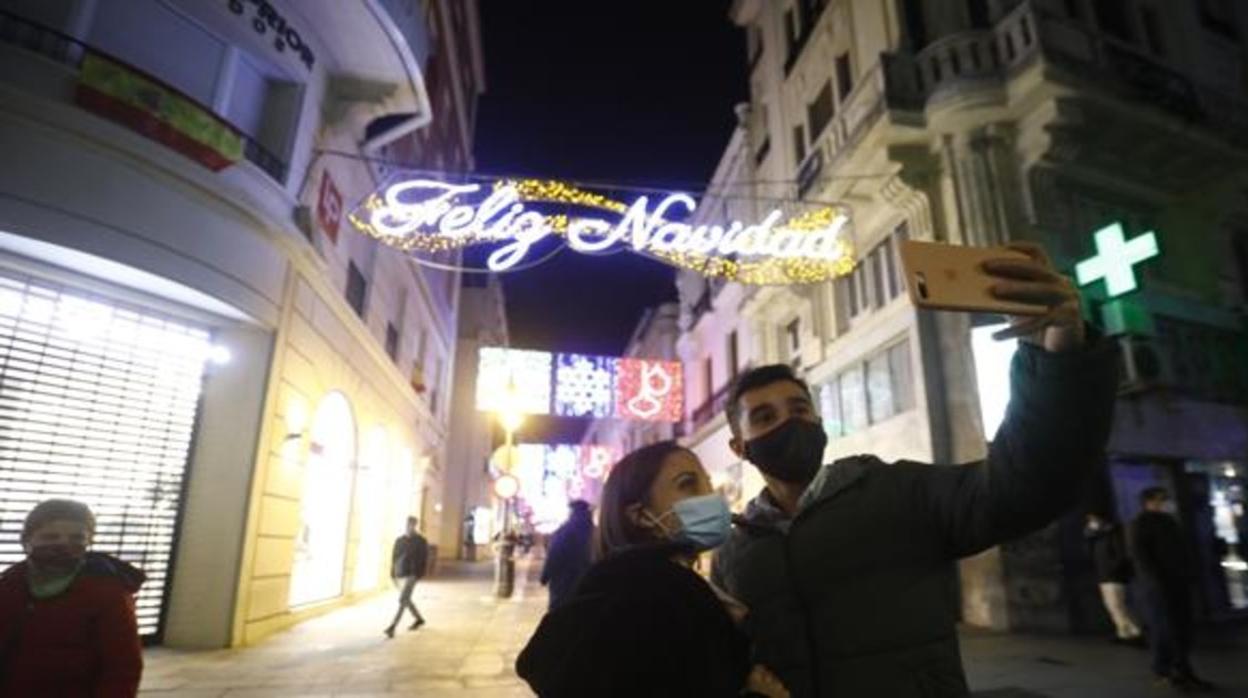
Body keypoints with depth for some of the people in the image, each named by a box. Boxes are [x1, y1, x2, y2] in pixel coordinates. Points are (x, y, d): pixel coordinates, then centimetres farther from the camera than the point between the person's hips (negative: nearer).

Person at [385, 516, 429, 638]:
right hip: (399, 574, 6)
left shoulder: (421, 541, -6)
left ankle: (392, 627, -13)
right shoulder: (399, 540, 8)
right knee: (406, 600, 16)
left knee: (402, 600, -13)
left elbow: (424, 559, -8)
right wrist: (392, 574, 8)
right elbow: (394, 557, 12)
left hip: (411, 575, -6)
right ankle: (419, 619, 34)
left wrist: (419, 575, -15)